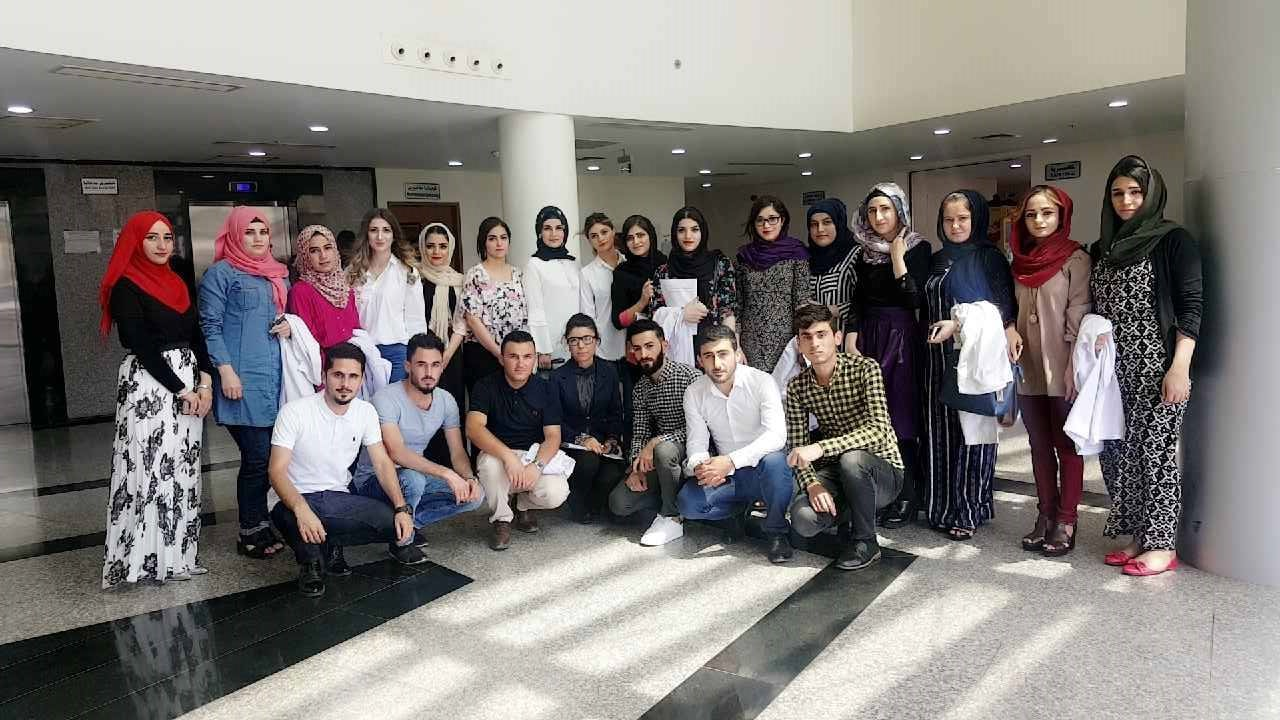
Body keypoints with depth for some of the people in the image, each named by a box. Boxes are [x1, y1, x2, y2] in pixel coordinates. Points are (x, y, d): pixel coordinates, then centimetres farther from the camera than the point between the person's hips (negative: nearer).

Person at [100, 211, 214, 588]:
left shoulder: (176, 283, 15)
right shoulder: (126, 287, -6)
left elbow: (196, 335, 11)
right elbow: (143, 345, -13)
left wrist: (205, 381, -3)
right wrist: (181, 390, -14)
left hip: (189, 384, 7)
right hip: (148, 386, -7)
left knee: (182, 470, 9)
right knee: (150, 468, -7)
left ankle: (177, 553, 17)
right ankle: (144, 558, 1)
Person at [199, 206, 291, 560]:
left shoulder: (278, 274, 19)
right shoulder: (221, 273, 0)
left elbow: (289, 314, 28)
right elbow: (210, 327, -6)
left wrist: (290, 325, 4)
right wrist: (226, 370, -15)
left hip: (277, 376, 6)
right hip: (243, 379, -6)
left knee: (273, 454, 5)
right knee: (257, 456, -6)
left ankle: (260, 525, 17)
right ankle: (251, 533, 7)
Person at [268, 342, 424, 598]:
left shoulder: (366, 412, 1)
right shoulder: (294, 411, -14)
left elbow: (382, 462, 1)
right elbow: (277, 471, -20)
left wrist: (402, 508, -15)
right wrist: (301, 509, -39)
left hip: (337, 498, 4)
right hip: (294, 500, -4)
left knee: (395, 522, -20)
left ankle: (330, 544, 3)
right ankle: (310, 561, -5)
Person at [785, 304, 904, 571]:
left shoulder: (865, 369, -15)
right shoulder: (796, 387, -2)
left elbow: (879, 430, -30)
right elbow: (797, 448, -4)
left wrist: (820, 448, -40)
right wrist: (812, 483, -25)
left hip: (883, 471, -3)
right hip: (835, 471, 3)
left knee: (851, 458, -38)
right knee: (803, 520, -26)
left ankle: (865, 541, -12)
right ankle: (854, 513, 9)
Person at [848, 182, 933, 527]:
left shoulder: (918, 247, -3)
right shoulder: (864, 252, 10)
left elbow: (914, 298, -14)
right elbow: (857, 301, 10)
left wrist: (897, 257, -16)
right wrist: (851, 342, 0)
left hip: (902, 338, -4)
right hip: (867, 337, 5)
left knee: (901, 417, -3)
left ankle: (906, 498, 5)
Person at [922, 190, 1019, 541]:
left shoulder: (989, 257, -1)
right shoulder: (937, 260, 16)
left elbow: (1002, 306, -9)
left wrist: (957, 325, -17)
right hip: (939, 357, 5)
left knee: (971, 430, -3)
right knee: (941, 430, 5)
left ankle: (969, 511, 5)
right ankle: (943, 507, 12)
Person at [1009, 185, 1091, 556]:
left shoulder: (1075, 259, -5)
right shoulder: (1021, 262, 11)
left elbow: (1079, 316, -11)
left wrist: (1073, 367, -16)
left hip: (1061, 371, -5)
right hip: (1028, 370, 6)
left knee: (1066, 445, 3)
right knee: (1039, 446, 11)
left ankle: (1066, 522, 10)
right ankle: (1045, 516, 20)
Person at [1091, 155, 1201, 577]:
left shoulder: (1174, 241, -3)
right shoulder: (1102, 248, 14)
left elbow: (1191, 306, -8)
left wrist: (1180, 367, -16)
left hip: (1156, 368, -6)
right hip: (1112, 369, 6)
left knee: (1155, 451, -2)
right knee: (1117, 450, 6)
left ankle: (1162, 545, 8)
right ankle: (1136, 535, 18)